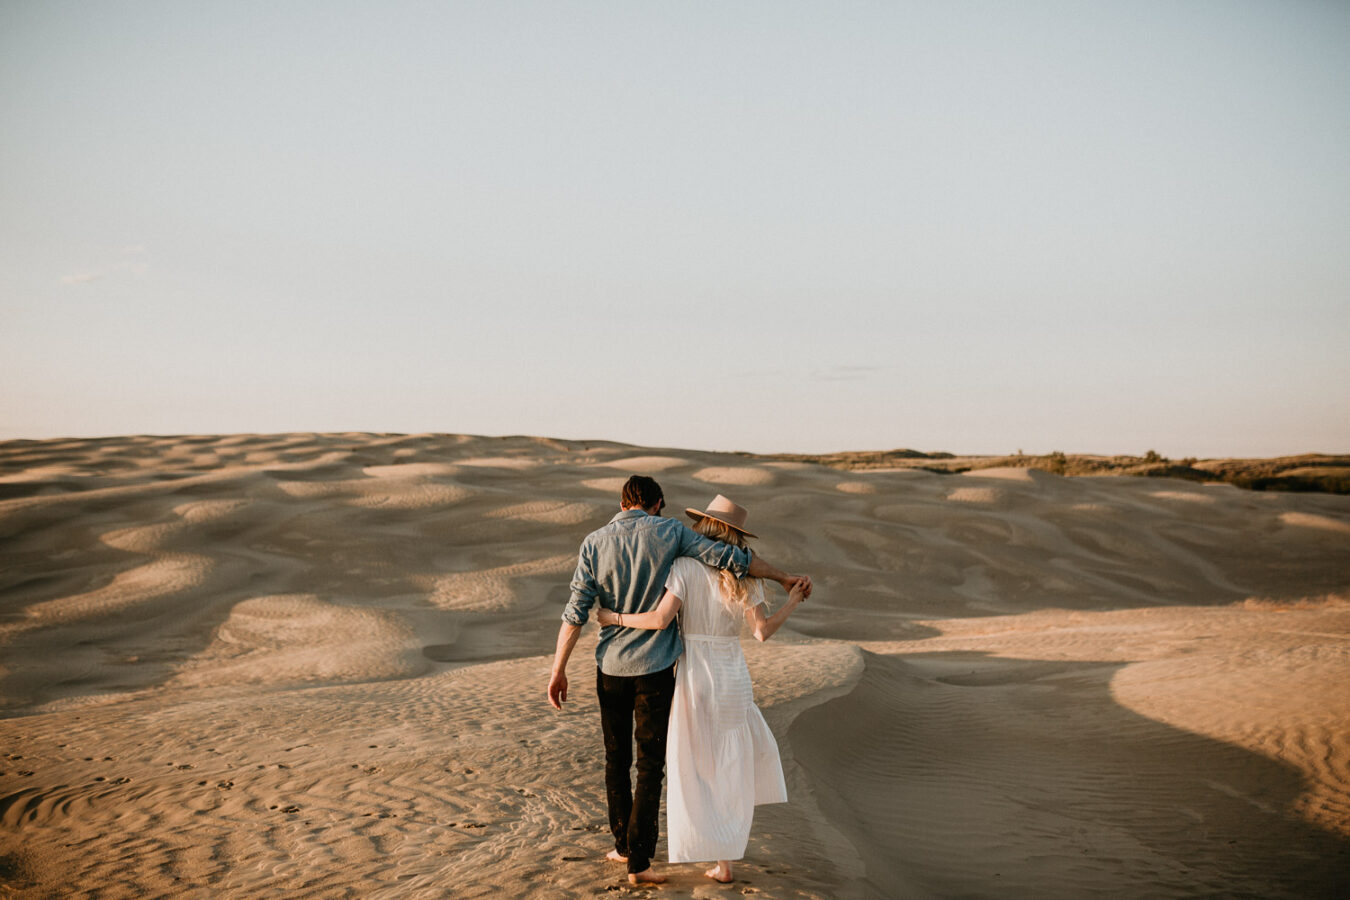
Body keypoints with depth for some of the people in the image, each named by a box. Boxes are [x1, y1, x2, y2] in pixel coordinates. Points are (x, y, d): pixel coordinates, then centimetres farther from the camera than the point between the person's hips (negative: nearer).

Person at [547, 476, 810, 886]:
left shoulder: (595, 542, -2)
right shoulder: (669, 533, -6)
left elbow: (576, 611, -6)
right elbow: (730, 558, -5)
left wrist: (558, 670, -1)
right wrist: (784, 577, 7)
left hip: (611, 667, 3)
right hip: (654, 667, -2)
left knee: (616, 760, 18)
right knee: (650, 765, 2)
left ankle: (623, 843, 29)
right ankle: (638, 862, 0)